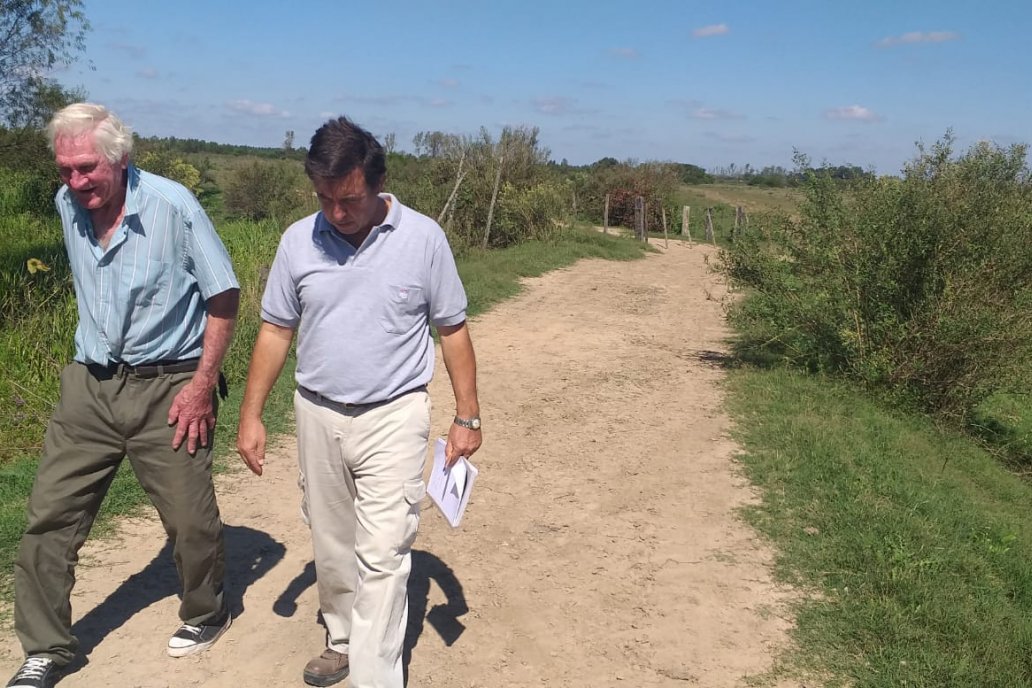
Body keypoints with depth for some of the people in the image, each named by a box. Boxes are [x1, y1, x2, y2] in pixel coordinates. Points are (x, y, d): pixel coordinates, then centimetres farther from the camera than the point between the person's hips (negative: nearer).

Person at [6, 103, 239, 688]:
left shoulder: (172, 205, -15)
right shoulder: (67, 205, 2)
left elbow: (224, 294, -10)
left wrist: (203, 382, -13)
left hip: (168, 387, -5)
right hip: (89, 384, 5)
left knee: (190, 517, 3)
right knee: (51, 513, 3)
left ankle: (206, 613, 31)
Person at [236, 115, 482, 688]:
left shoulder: (423, 238, -9)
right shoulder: (298, 240, -3)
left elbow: (453, 330, -2)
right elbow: (275, 331, 5)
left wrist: (467, 417, -2)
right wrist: (251, 416, 3)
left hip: (394, 416, -3)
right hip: (317, 415, 4)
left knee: (382, 554, -5)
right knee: (331, 546, 17)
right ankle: (343, 640, 39)